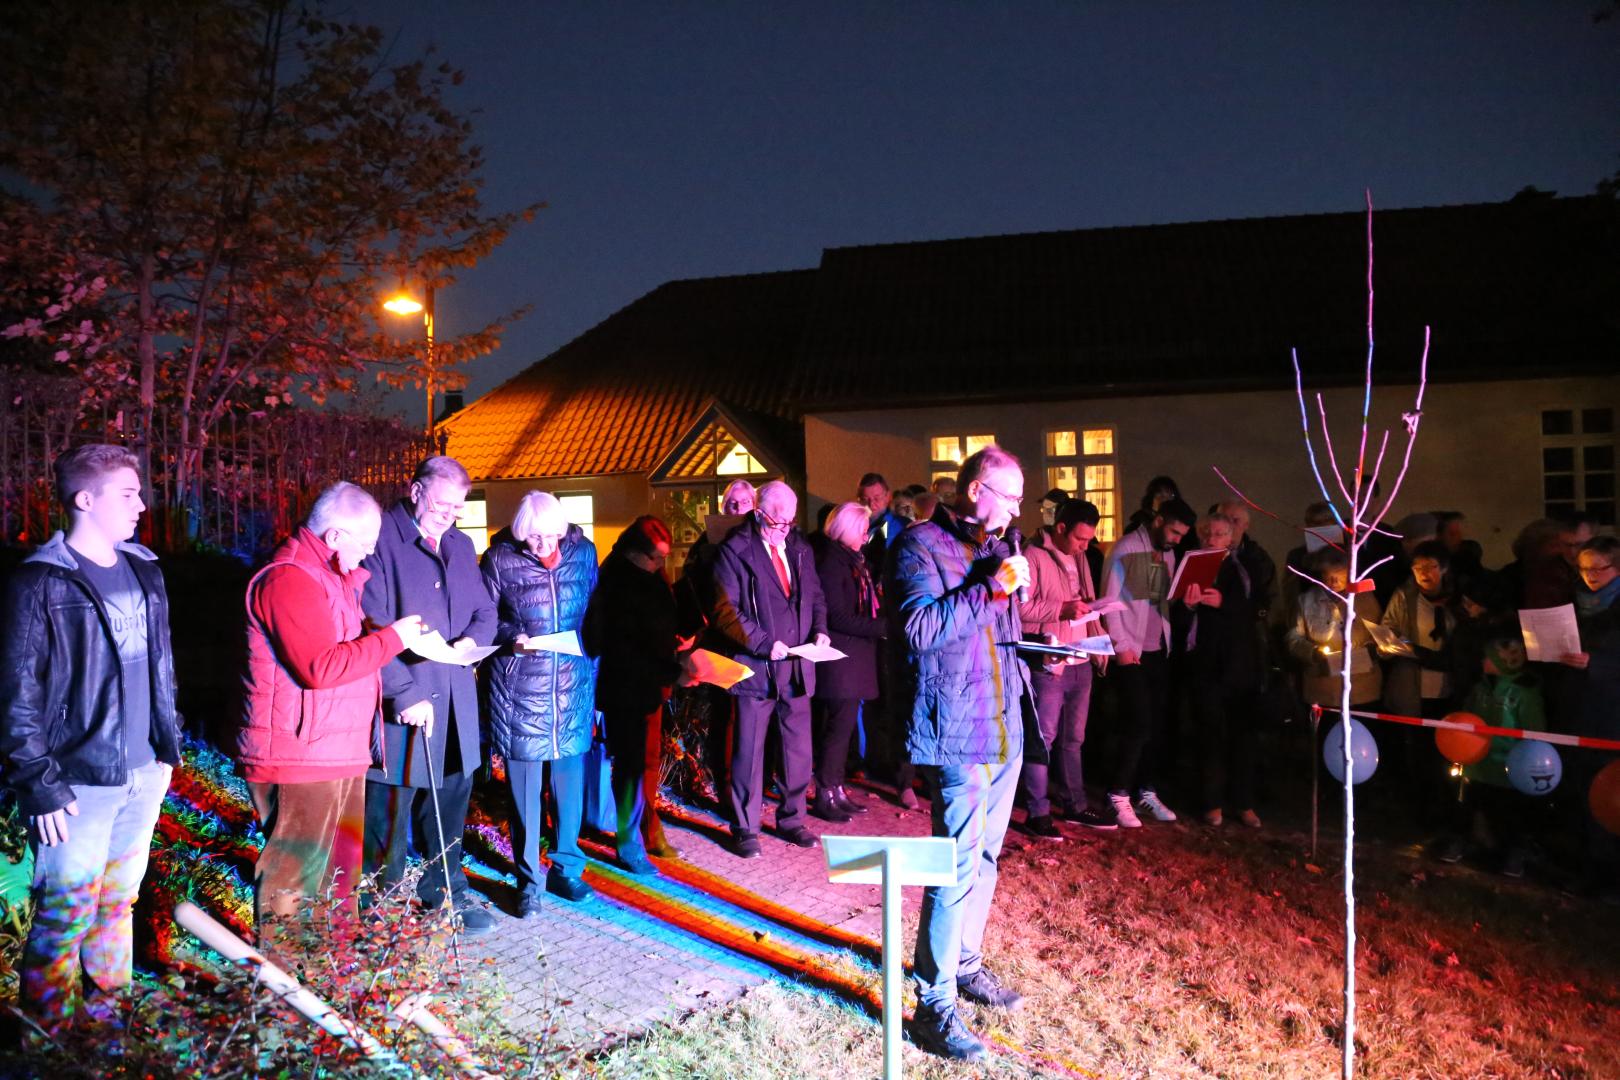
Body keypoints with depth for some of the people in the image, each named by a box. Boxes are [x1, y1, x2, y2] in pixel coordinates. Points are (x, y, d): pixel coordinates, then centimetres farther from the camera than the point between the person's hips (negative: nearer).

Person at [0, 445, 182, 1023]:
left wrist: (169, 744, 16)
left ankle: (110, 999, 33)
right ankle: (50, 1028, 21)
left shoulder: (144, 572, 9)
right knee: (68, 911, 3)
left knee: (120, 896, 18)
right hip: (80, 782, -6)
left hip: (144, 773, 6)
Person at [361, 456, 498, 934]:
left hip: (455, 698, 7)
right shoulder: (382, 540, -10)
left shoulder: (461, 545, 14)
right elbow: (371, 627, -17)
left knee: (450, 799, 17)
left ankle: (445, 890, 34)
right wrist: (406, 693, -21)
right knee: (390, 808, 4)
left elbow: (485, 610, 19)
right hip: (401, 702, -6)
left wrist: (472, 639, -5)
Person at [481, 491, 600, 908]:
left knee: (570, 780, 10)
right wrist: (512, 637, -16)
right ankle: (527, 881, 18)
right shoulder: (499, 558, -5)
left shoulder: (583, 552, 1)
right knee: (523, 785, 5)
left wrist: (589, 649, 3)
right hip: (519, 686, -2)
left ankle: (566, 867, 28)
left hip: (573, 685, 2)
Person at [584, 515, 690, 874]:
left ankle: (649, 832, 28)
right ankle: (629, 845, 12)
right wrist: (672, 672, -25)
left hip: (649, 685, 8)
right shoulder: (615, 586, -19)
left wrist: (675, 648, 3)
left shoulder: (649, 579, 7)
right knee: (632, 762, -1)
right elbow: (623, 648, -24)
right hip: (626, 687, -8)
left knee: (649, 758, 15)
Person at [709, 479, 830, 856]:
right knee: (748, 751, 4)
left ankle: (792, 820, 28)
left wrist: (820, 628, -2)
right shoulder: (735, 550, -9)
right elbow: (726, 611, -13)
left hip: (797, 667, 5)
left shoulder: (799, 548, 9)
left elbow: (815, 595, 17)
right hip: (755, 667, -5)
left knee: (799, 749, 12)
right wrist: (764, 643, -20)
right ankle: (744, 829, 17)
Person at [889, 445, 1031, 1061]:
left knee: (984, 858, 17)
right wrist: (991, 588, -20)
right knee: (958, 867, -7)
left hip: (1005, 731, 8)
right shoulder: (922, 546, -9)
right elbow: (920, 628, -23)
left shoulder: (995, 548, 15)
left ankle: (965, 964, 33)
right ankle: (935, 1004, 3)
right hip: (957, 735, -8)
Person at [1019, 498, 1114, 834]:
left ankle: (1075, 804, 26)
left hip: (1081, 663, 8)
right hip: (1048, 665, -8)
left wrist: (1090, 607, 6)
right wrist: (1062, 609, -21)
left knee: (1073, 739, 16)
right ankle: (1037, 812, 6)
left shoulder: (1079, 559, 16)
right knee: (1043, 737, -2)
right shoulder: (1034, 557, -11)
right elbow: (1020, 608, -18)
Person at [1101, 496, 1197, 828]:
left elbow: (1167, 599, 17)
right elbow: (1110, 599, -10)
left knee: (1158, 724, 8)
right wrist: (1121, 645, -14)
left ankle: (1147, 791, 21)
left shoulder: (1168, 553, 12)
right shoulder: (1126, 548, -9)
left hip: (1158, 651, 7)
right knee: (1140, 723, -9)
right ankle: (1119, 795, 4)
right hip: (1130, 651, -7)